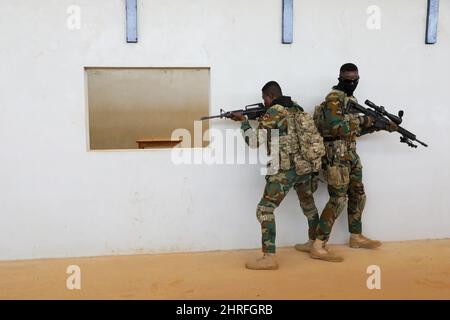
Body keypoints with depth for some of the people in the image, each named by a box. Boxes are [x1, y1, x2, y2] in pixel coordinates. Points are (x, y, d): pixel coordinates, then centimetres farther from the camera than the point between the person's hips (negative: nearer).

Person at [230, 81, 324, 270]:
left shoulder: (273, 113, -7)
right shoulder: (297, 109, 14)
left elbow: (254, 142, -4)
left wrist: (244, 121, 10)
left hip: (286, 169, -8)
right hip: (308, 165, 8)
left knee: (265, 209, -6)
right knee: (308, 205, 26)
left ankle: (269, 258, -10)